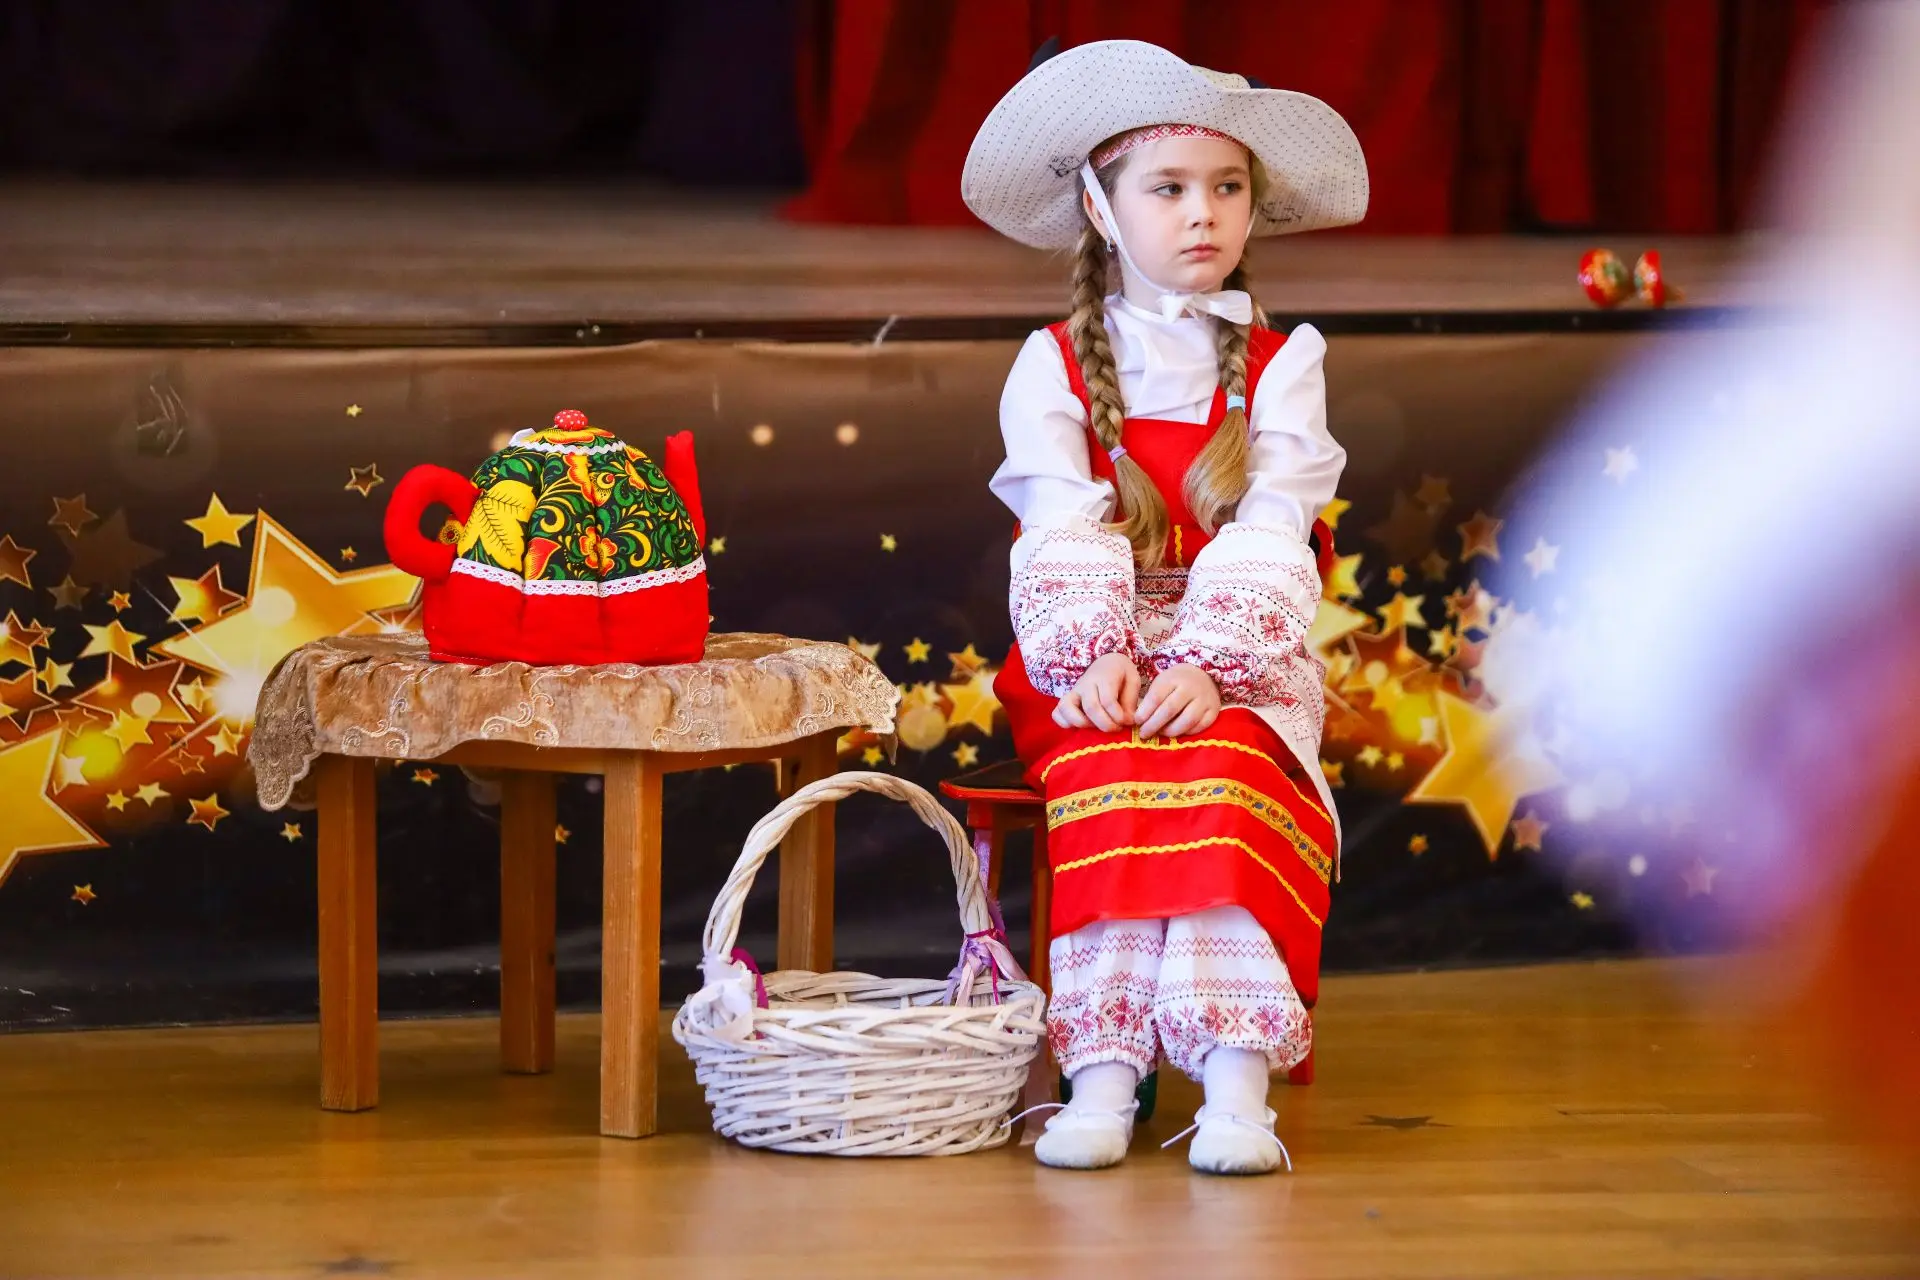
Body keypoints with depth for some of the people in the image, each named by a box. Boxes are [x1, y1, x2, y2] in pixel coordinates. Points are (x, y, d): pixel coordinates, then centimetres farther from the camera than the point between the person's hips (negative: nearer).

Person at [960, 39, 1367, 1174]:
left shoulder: (1278, 369, 9)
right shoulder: (1054, 367, 10)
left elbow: (1266, 537, -4)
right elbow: (1064, 529, -4)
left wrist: (1205, 665, -20)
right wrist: (1096, 656, -22)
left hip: (1237, 664, 0)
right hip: (1093, 663, 0)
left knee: (1223, 771, -33)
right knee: (1106, 775, -32)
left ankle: (1235, 1078, -41)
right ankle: (1103, 1072, -39)